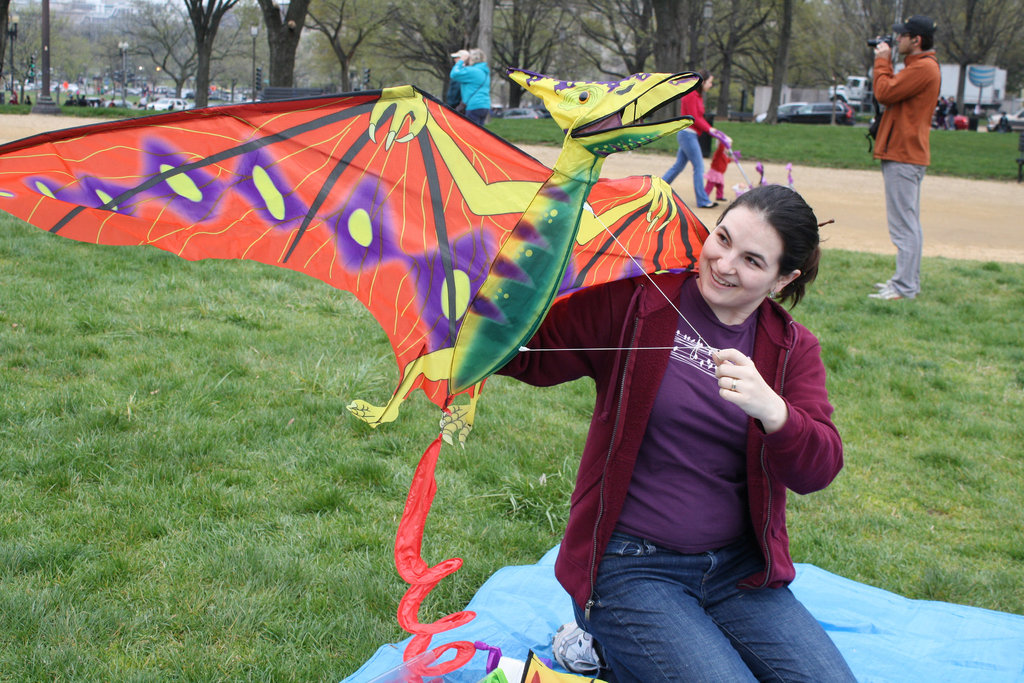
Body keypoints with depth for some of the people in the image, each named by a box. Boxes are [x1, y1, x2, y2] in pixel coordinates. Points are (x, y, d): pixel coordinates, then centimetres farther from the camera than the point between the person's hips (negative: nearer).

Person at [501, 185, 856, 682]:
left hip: (737, 567, 5)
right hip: (629, 565, -5)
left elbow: (820, 470, -8)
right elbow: (529, 354, -9)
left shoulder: (792, 348, 5)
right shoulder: (635, 303, -4)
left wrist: (772, 409, -28)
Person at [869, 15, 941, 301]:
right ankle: (907, 279, 23)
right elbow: (894, 91, 19)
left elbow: (885, 92, -16)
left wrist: (882, 61, -3)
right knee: (908, 222, 15)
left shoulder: (923, 68, -16)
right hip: (906, 154, 11)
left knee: (904, 223, -12)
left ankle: (904, 288, -13)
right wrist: (885, 62, 12)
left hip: (903, 156, -11)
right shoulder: (919, 66, 19)